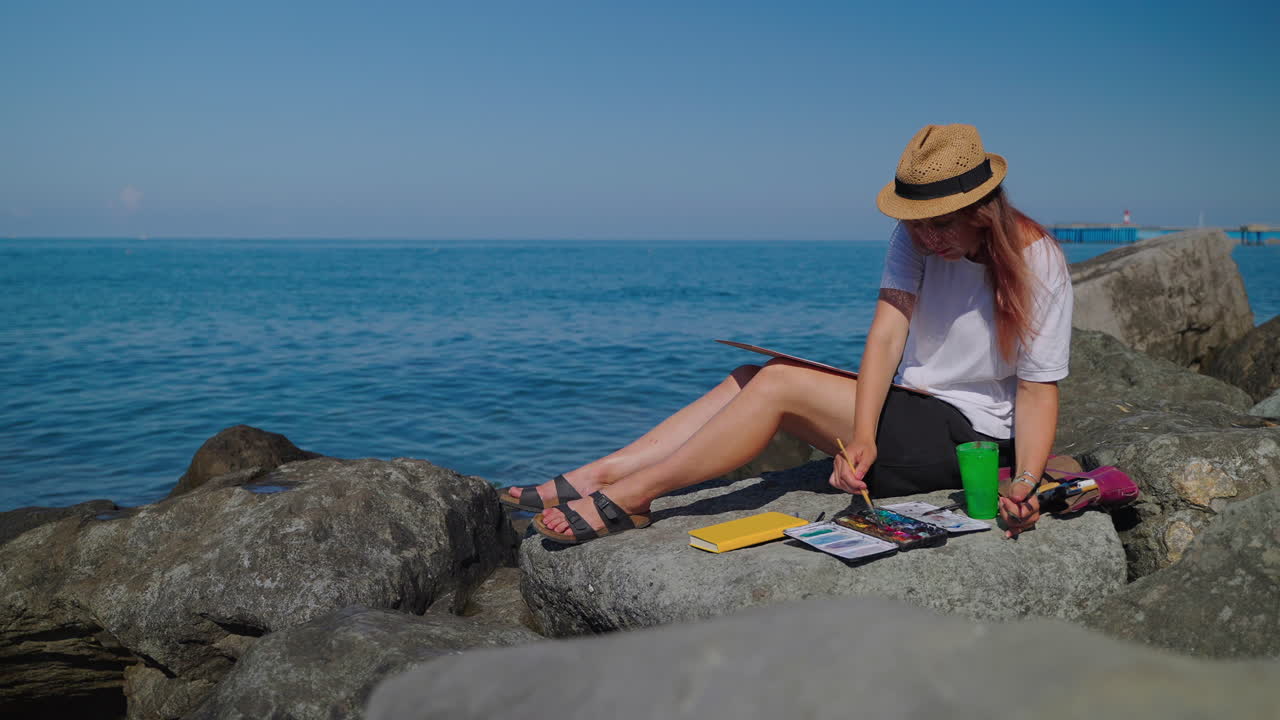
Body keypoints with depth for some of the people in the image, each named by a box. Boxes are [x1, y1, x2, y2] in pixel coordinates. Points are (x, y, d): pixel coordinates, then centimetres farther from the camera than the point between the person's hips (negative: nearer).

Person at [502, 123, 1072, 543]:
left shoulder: (1036, 261, -14)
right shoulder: (916, 239, -1)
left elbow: (1039, 388, -15)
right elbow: (886, 337, -13)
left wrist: (1024, 483, -31)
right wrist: (862, 437, -28)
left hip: (974, 434, -6)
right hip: (909, 405, 7)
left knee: (780, 384, -22)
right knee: (751, 377, -6)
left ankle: (629, 498, -20)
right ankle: (598, 476, -13)